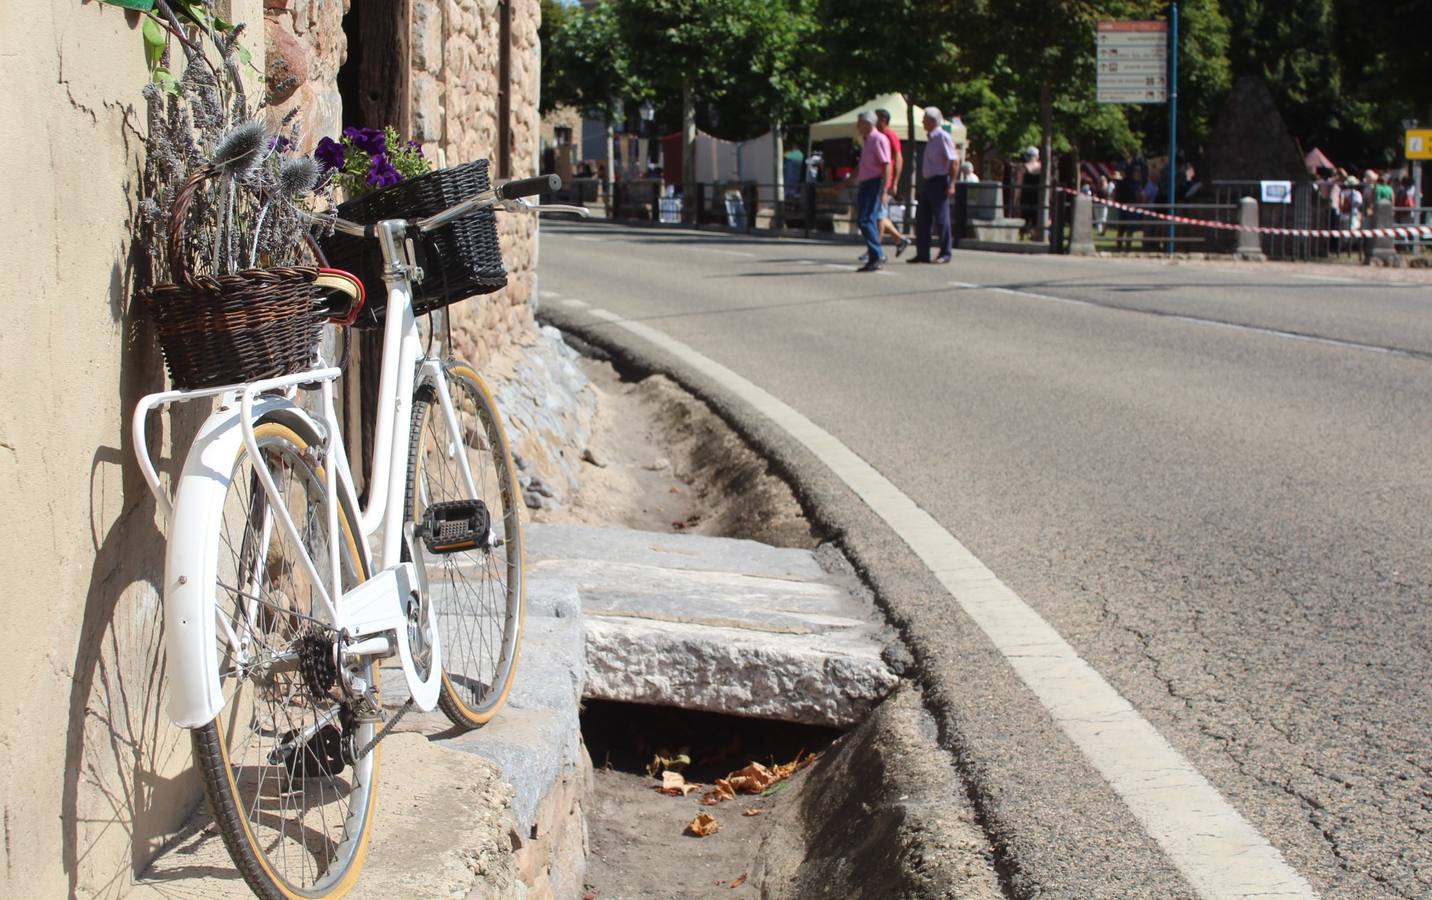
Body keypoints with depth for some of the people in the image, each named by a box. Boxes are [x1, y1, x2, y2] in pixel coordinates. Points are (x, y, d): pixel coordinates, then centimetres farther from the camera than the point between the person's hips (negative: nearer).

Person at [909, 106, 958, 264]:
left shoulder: (943, 137, -11)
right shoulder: (930, 138, 15)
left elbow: (954, 161, -16)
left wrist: (951, 184, -21)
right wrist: (923, 182, 18)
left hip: (939, 182, -9)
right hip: (927, 182, 9)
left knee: (941, 219, -3)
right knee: (922, 219, 7)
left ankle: (945, 253, 3)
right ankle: (922, 254, 12)